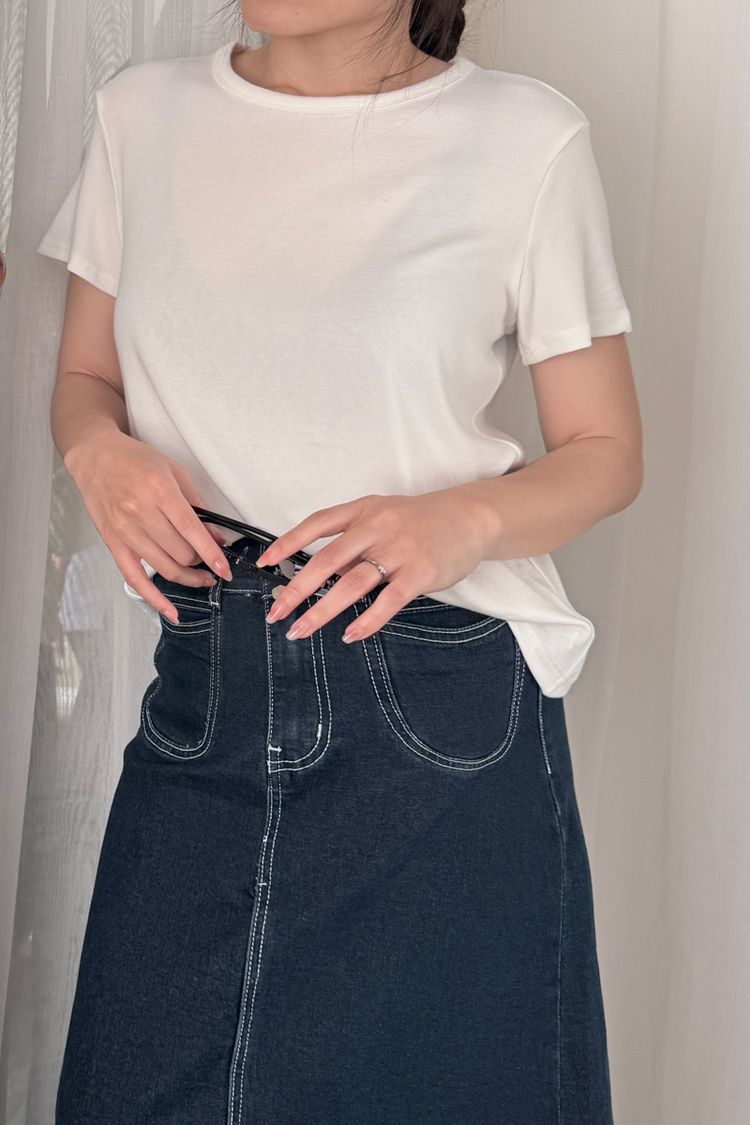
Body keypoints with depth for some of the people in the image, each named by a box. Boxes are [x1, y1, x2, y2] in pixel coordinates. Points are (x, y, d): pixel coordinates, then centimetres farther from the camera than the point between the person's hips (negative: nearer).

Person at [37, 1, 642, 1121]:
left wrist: (459, 518, -19)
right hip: (201, 697, 3)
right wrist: (99, 450, -9)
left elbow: (605, 453, 1)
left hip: (445, 707, -2)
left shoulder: (527, 136, -6)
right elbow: (84, 379, 14)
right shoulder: (144, 113, 4)